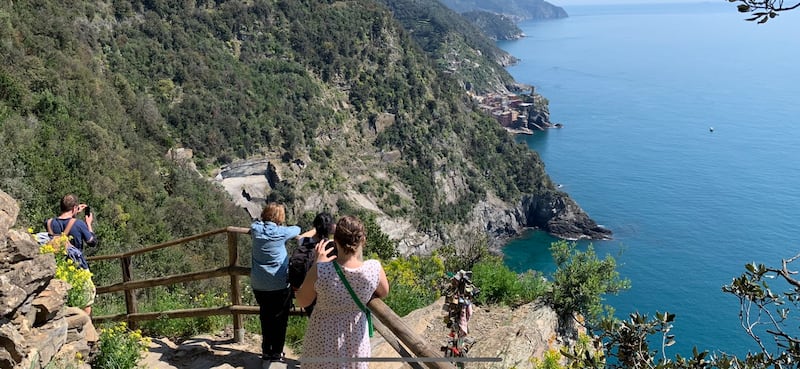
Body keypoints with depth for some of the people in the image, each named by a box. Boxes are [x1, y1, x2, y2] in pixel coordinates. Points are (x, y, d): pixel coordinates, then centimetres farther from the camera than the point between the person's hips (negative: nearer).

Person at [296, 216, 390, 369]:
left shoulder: (320, 271, -31)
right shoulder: (375, 269, -25)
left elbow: (302, 301, -11)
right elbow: (383, 293, -2)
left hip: (324, 334, -1)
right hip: (355, 335, 1)